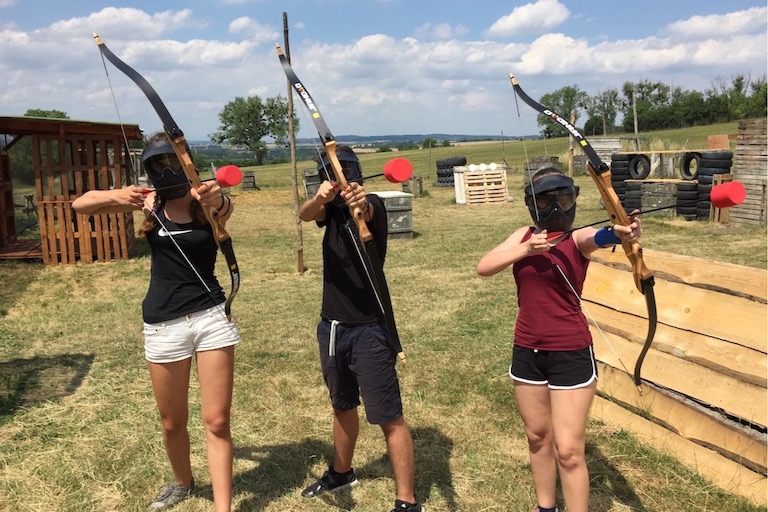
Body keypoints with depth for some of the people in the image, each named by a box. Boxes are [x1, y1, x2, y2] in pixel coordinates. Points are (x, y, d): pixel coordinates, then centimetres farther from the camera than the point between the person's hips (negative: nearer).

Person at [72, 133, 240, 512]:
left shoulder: (205, 202, -7)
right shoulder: (149, 202, 2)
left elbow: (224, 206, -31)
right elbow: (81, 204, 0)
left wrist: (215, 198, -56)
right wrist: (116, 195, -22)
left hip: (211, 317, -3)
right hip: (163, 325, 3)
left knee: (216, 421, -1)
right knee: (172, 422, 16)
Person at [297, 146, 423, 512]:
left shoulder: (372, 205, -10)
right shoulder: (330, 208, 6)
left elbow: (365, 212, -35)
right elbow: (304, 215, -17)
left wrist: (359, 203, -59)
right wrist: (320, 197, -40)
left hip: (369, 330, -7)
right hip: (332, 326, 7)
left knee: (388, 418, -3)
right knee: (342, 406, 24)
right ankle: (341, 473, 45)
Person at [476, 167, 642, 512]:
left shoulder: (578, 239, -10)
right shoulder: (524, 236, 4)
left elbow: (599, 237, -34)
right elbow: (483, 267, -8)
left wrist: (621, 233, -56)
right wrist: (525, 250, -21)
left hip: (571, 354, -5)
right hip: (527, 352, 5)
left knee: (569, 451, -2)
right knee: (538, 436, 20)